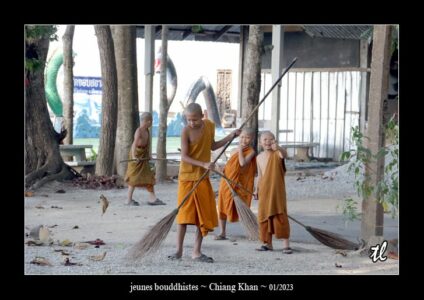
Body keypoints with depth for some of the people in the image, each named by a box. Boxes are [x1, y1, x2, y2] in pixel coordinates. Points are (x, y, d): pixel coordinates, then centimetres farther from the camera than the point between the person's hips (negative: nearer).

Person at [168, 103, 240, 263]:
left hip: (203, 177, 5)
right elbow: (184, 157, -19)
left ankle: (196, 251, 11)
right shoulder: (186, 131, -16)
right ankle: (179, 250, 6)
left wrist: (231, 136, 9)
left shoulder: (210, 125, 2)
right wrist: (204, 164, -29)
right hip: (187, 176, -5)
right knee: (184, 212, -3)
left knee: (205, 215, 4)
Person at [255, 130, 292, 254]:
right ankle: (268, 243, 18)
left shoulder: (277, 154, -9)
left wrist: (278, 148, -57)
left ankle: (286, 244, -6)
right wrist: (257, 189, 15)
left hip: (277, 190, -5)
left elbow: (284, 154, -35)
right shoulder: (259, 158, 8)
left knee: (280, 215, -8)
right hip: (264, 191, 5)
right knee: (264, 216, 8)